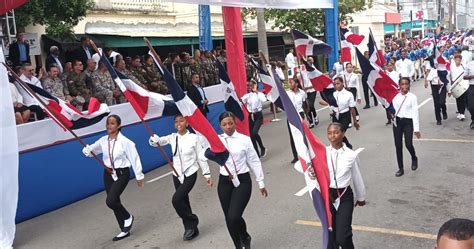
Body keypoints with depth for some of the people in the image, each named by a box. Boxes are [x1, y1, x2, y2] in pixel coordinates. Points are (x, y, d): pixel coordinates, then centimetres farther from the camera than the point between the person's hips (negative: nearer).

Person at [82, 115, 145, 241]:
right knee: (114, 202, 10)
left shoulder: (125, 141, -16)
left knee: (110, 201, -19)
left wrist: (139, 176, -5)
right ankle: (125, 230, 27)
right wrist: (87, 150, -14)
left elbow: (134, 158, -11)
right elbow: (91, 150, 12)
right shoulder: (103, 141, -1)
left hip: (122, 174, -6)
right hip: (108, 174, 6)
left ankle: (128, 217, 12)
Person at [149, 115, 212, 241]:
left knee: (176, 200, -18)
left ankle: (191, 222, 6)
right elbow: (155, 142, -2)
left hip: (190, 174, -5)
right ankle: (192, 229, 29)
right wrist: (153, 136, -26)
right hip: (177, 175, 5)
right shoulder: (172, 137, 1)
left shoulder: (194, 137, -10)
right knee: (183, 202, 12)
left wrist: (207, 174, -3)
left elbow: (201, 157, -5)